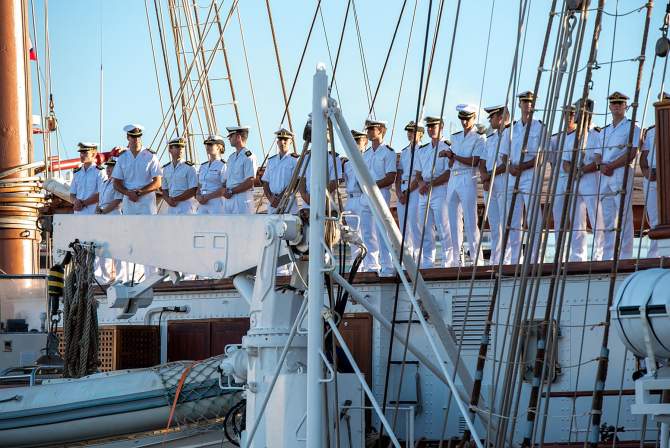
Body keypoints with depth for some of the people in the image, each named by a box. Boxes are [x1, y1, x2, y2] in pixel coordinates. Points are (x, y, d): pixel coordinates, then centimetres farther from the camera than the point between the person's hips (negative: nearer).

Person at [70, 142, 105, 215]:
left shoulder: (100, 172, -2)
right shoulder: (77, 173, 17)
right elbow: (71, 195, 18)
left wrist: (83, 203, -12)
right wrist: (76, 201, -6)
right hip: (78, 215, 6)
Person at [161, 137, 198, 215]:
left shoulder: (189, 168, -5)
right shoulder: (166, 169, 14)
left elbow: (193, 191, -10)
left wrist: (175, 199, -13)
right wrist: (168, 200, -5)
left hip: (186, 208, -6)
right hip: (171, 208, 6)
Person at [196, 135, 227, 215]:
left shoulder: (223, 165, -5)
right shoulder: (203, 167, 19)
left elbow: (225, 189, -14)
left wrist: (207, 197, -16)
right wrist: (198, 196, -2)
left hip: (217, 203, -7)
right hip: (202, 204, 7)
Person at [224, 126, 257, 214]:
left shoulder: (248, 156, -9)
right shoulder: (231, 157, 19)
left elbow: (250, 182, -15)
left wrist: (231, 191, -12)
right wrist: (225, 191, -2)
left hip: (242, 199, -9)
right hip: (228, 199, 9)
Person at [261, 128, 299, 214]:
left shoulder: (294, 160, 1)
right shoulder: (271, 161, 17)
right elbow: (265, 183, 13)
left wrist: (280, 198, -12)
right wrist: (270, 198, -5)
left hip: (288, 201, -4)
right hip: (272, 204, 4)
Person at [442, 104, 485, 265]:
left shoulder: (479, 138, -2)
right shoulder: (455, 137, 18)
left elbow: (474, 161, -14)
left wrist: (454, 155, -13)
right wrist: (450, 157, -4)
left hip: (468, 180, -7)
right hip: (453, 179, 7)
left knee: (470, 221, -11)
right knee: (453, 221, 4)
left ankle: (476, 258, -11)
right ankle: (456, 261, 6)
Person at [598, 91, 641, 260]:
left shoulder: (631, 127, 4)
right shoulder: (604, 131, 24)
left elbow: (631, 153, -8)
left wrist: (611, 166, -13)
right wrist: (602, 166, -5)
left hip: (622, 173, -6)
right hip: (604, 176, 6)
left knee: (624, 217, -11)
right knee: (607, 219, 4)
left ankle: (625, 257, -15)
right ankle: (607, 257, 3)